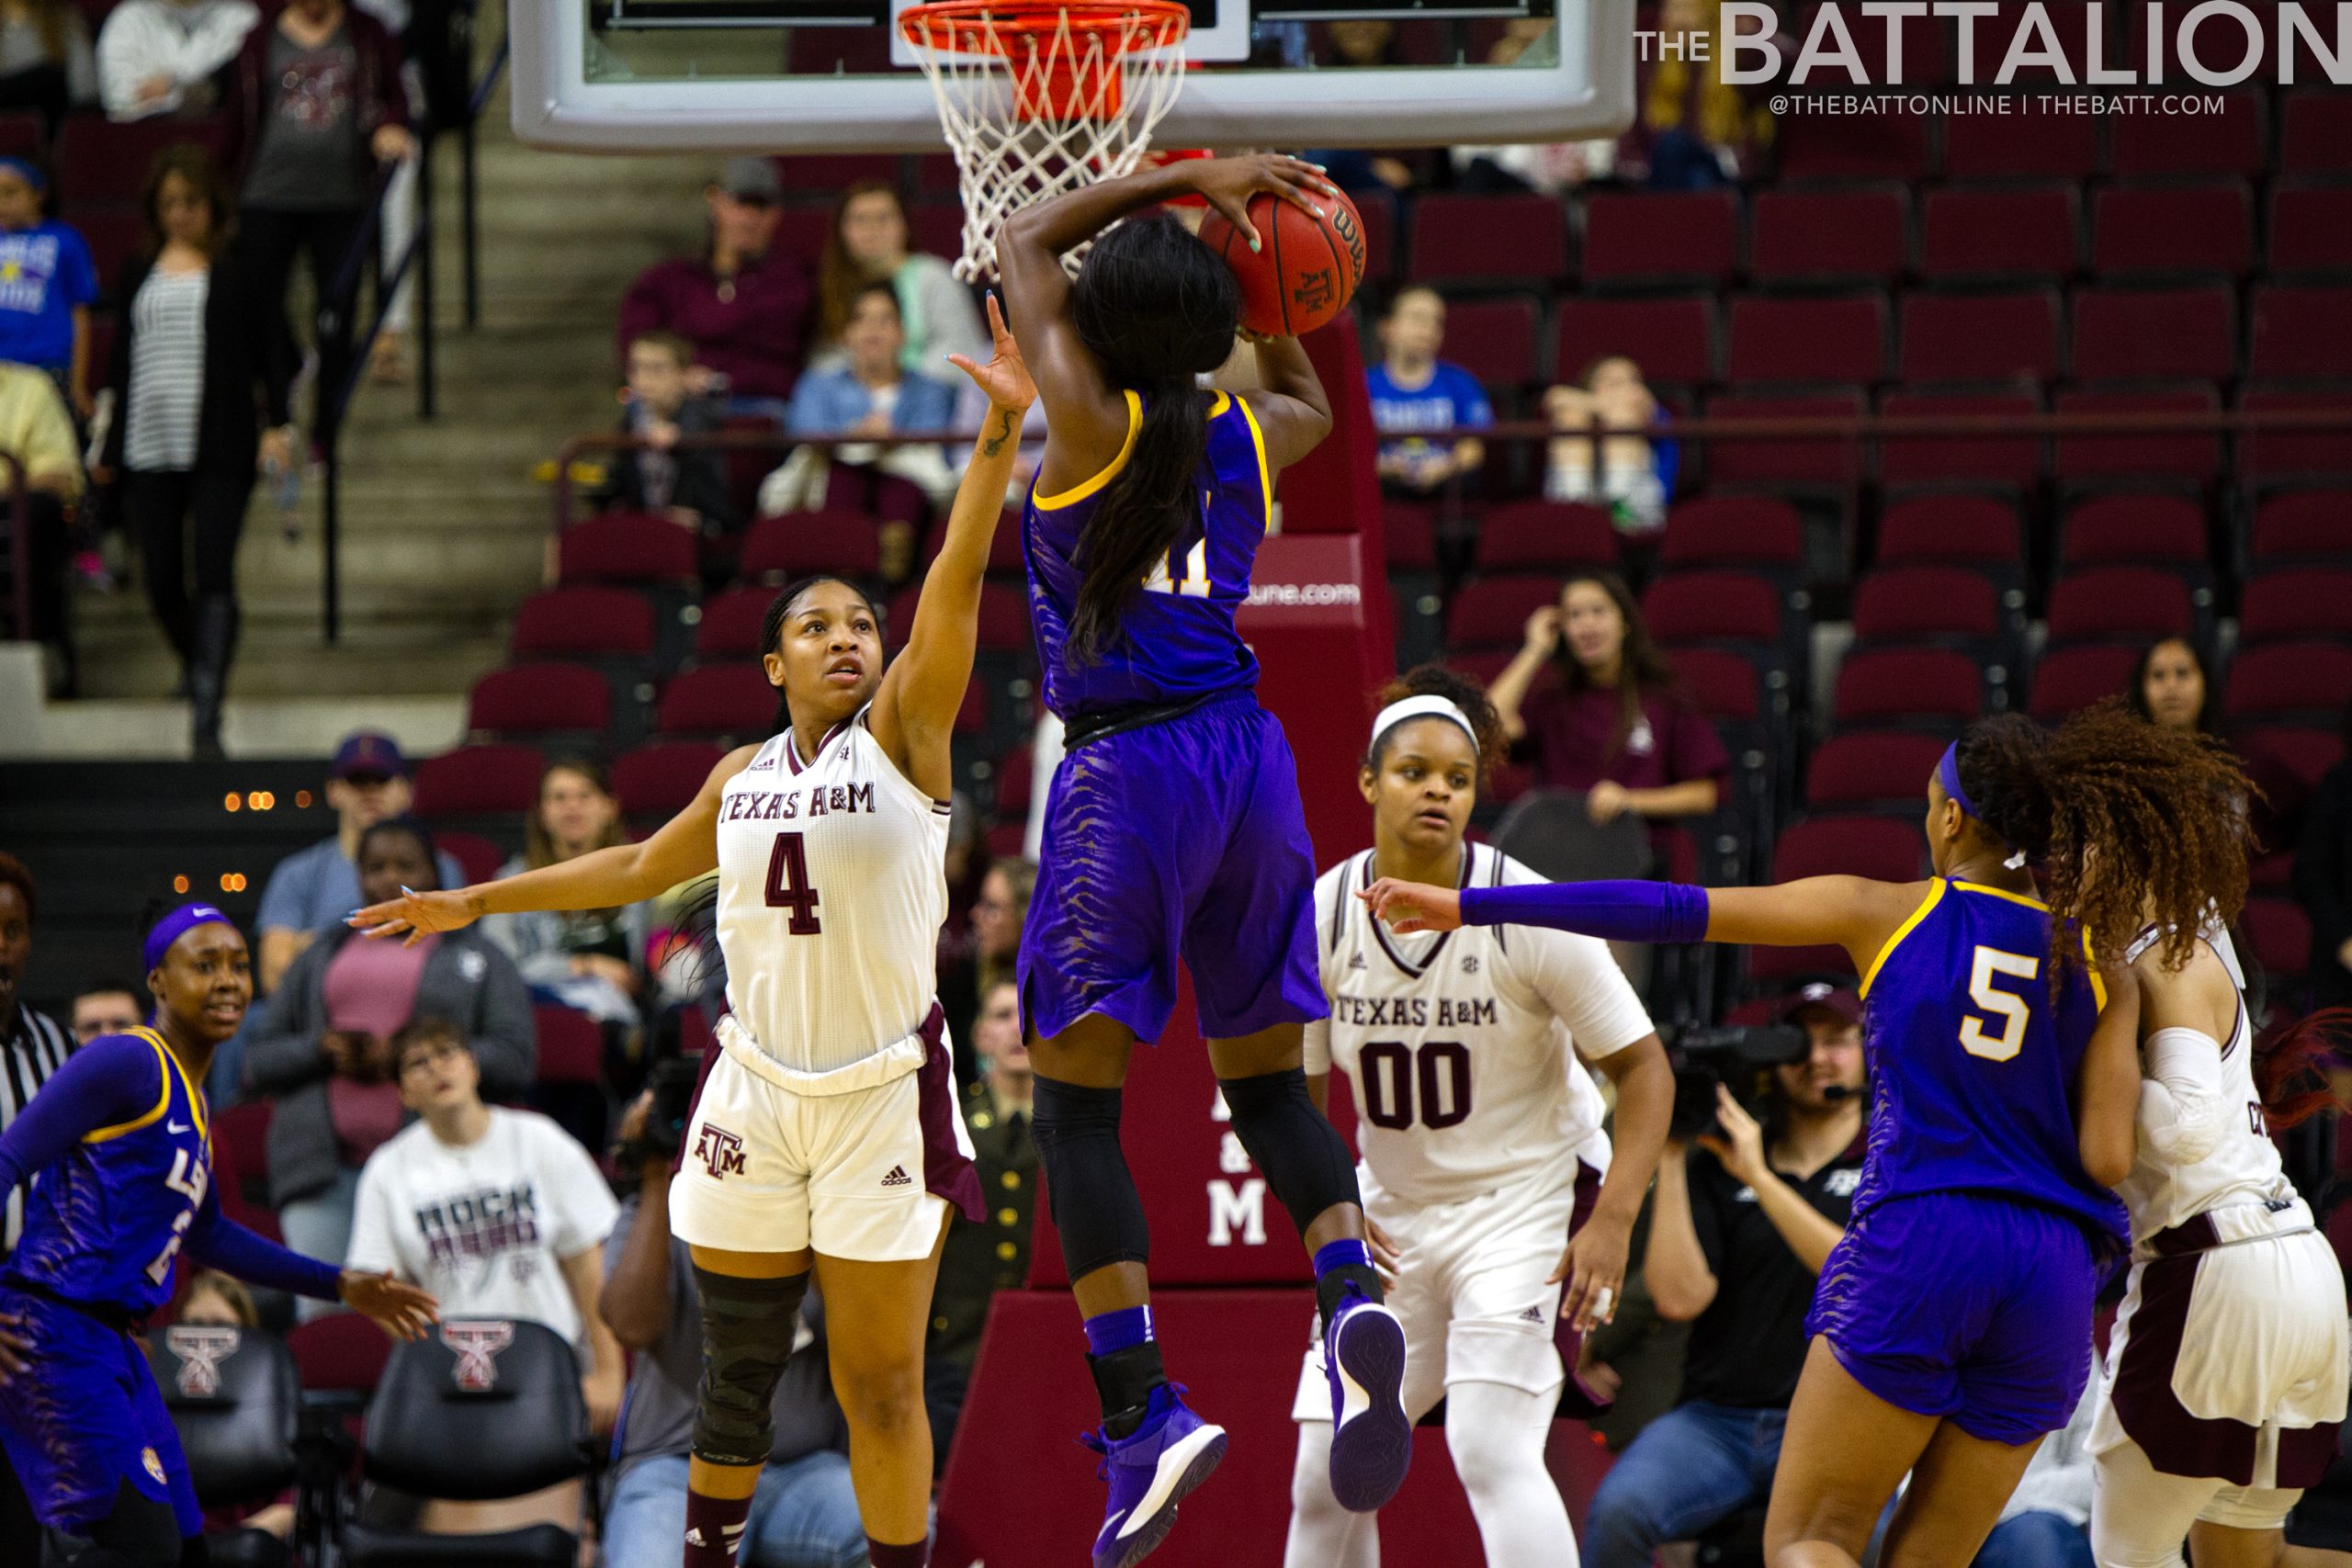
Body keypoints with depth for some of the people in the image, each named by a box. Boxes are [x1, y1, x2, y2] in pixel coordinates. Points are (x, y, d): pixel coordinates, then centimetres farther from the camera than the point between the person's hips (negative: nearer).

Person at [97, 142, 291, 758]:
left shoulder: (239, 270, 1)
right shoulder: (140, 271, 13)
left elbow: (268, 350, 3)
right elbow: (122, 355, 17)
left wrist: (277, 424, -8)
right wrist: (109, 443, 15)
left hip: (220, 451, -4)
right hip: (150, 447, 4)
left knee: (214, 576, -10)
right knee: (161, 579, 5)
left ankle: (207, 718, -12)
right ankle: (197, 668, 34)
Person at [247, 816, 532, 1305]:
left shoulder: (477, 959, 14)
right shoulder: (321, 958, 23)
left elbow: (514, 1061, 1)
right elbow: (257, 1062, 18)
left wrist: (406, 1057, -9)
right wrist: (322, 1050, -3)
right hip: (324, 1169, 3)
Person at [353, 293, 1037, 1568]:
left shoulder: (904, 733, -4)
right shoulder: (742, 778, 9)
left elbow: (956, 581, -17)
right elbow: (639, 868, 26)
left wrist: (999, 433, -29)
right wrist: (475, 902, 30)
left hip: (883, 1094, -4)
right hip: (757, 1091, 4)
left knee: (881, 1381, -1)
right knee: (736, 1365, 10)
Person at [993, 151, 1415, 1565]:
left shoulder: (1089, 419, -4)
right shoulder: (1258, 435, 8)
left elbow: (1024, 238, 11)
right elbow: (1311, 401, 36)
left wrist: (1184, 180, 15)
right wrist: (1266, 288, 34)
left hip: (1127, 767, -5)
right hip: (1247, 757, 5)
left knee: (1080, 1097, 0)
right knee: (1266, 1075, 15)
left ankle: (1142, 1412, -12)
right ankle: (1354, 1294, -13)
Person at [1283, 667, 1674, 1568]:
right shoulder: (1317, 919, -7)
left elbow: (1642, 1067, -10)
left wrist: (1612, 1223, -20)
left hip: (1529, 1201, -5)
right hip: (1391, 1219, 5)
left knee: (1491, 1452, -21)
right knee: (1326, 1478, 3)